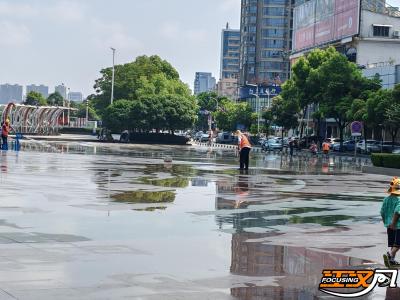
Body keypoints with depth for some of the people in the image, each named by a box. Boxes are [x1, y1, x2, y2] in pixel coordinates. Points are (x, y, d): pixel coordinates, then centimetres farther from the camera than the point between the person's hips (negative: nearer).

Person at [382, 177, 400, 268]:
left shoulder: (386, 199, 4)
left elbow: (382, 212, 7)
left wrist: (386, 222, 17)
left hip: (389, 225, 7)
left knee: (393, 244, 16)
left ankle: (392, 260, 17)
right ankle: (389, 255, -19)